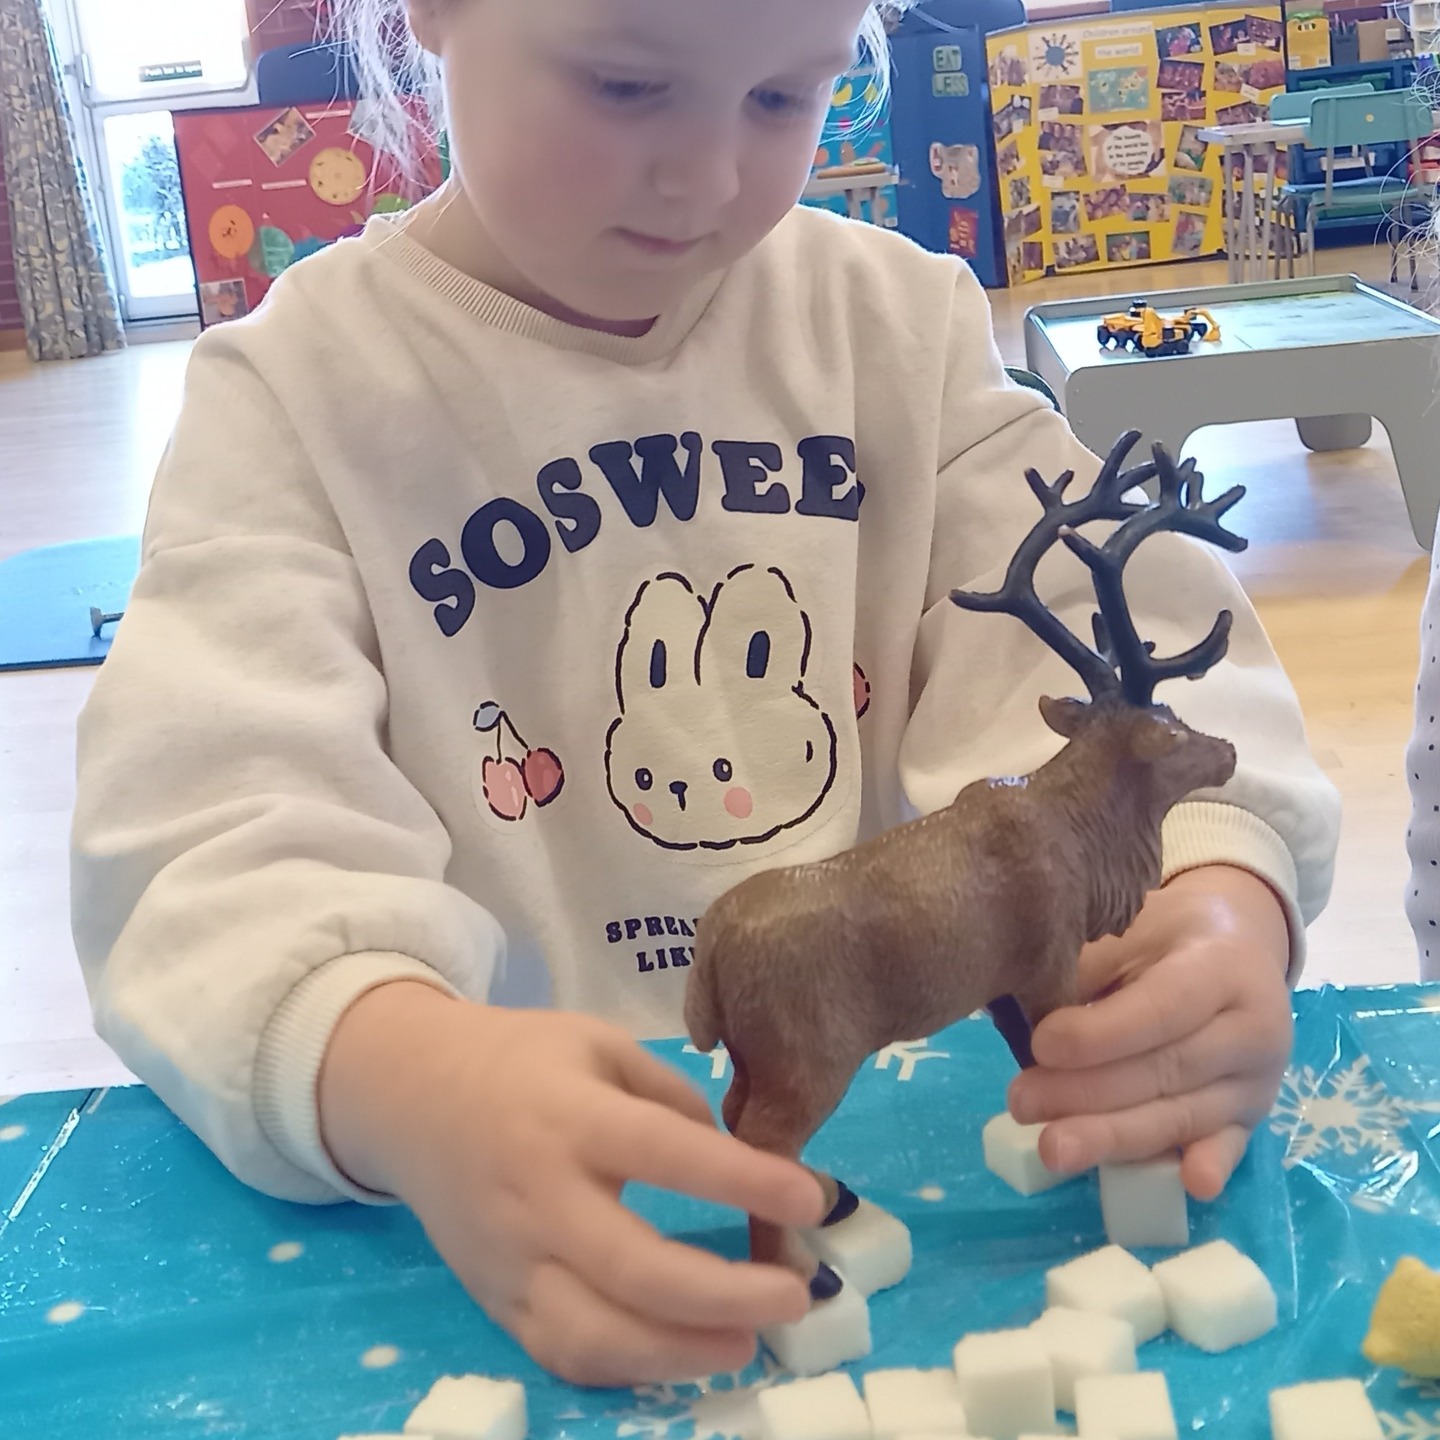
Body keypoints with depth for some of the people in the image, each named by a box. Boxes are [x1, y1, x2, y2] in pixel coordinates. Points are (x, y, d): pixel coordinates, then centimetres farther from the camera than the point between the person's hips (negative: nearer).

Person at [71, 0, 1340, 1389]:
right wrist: (403, 1078, -41)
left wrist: (1222, 886, -30)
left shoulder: (904, 319, 4)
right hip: (530, 1157, -3)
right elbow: (217, 827, -18)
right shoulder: (300, 383, -6)